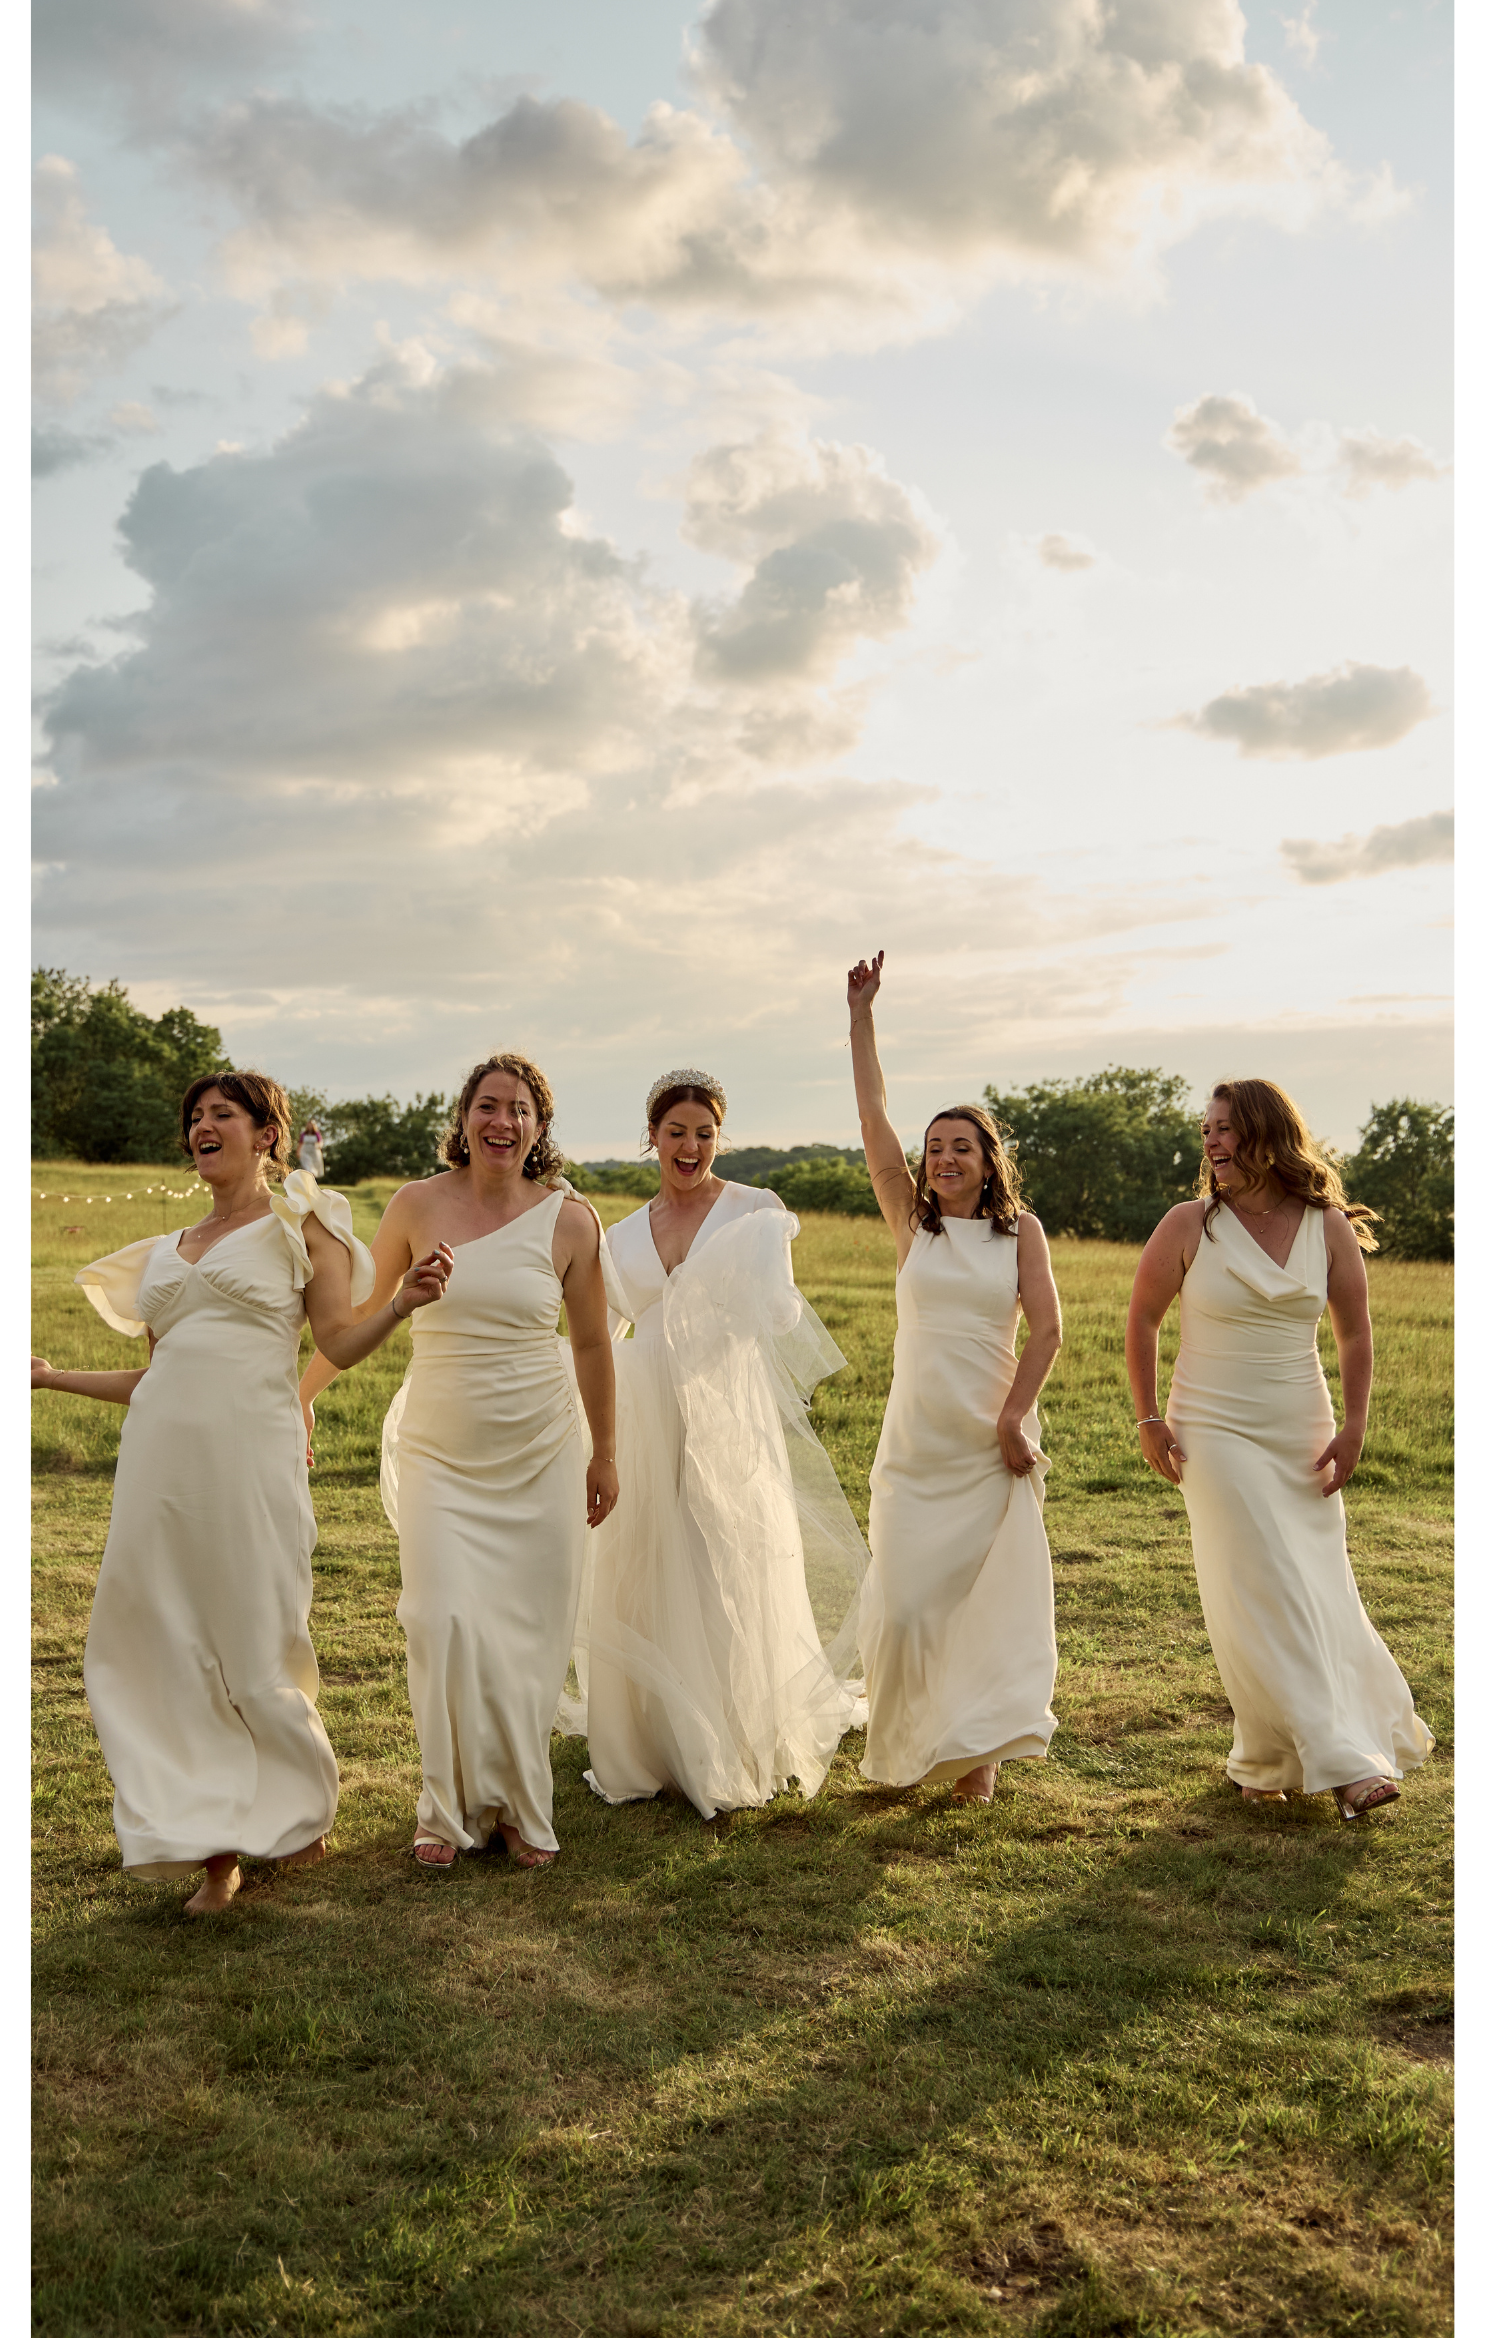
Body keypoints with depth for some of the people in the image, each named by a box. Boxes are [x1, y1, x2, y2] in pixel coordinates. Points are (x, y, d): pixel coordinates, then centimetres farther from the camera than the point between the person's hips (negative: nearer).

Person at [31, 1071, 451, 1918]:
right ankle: (216, 1849, 12)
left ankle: (299, 1811, 23)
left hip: (248, 1457, -5)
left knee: (258, 1648, -1)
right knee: (166, 1648, 1)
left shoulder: (300, 1222, 9)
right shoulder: (169, 1250, 22)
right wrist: (51, 1376, 26)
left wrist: (403, 1302, -18)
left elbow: (342, 1341, -1)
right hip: (160, 1459, 5)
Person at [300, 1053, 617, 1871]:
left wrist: (604, 1457, 10)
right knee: (447, 1621, -10)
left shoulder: (569, 1218, -4)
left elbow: (591, 1343, 5)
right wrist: (299, 1394, 15)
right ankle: (453, 1806, 9)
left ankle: (518, 1807, 20)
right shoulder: (418, 1205, -4)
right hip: (440, 1453, 0)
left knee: (529, 1633, 3)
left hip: (540, 1455, 0)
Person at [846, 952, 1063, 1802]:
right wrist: (862, 1014, -5)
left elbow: (1048, 1329, -5)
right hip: (918, 1438, 1)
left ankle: (980, 1745, 15)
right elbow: (874, 1118, -1)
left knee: (994, 1589, 0)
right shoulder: (913, 1222, 5)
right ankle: (912, 1739, 24)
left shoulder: (1020, 1229, 2)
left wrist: (1013, 1419, -12)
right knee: (907, 1596, 0)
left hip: (994, 1441, -1)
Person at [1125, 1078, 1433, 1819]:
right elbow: (1142, 1321, 2)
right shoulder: (1189, 1224, -7)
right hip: (1215, 1430, -2)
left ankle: (1267, 1759, 25)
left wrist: (1354, 1427, 0)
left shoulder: (1328, 1226, -2)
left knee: (1318, 1590, 7)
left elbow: (1354, 1330, 6)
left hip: (1301, 1431, 3)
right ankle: (1338, 1761, -1)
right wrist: (1148, 1419, -2)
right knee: (1260, 1597, -8)